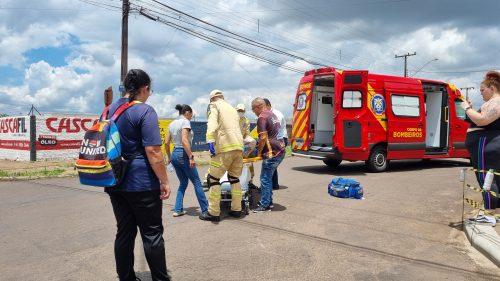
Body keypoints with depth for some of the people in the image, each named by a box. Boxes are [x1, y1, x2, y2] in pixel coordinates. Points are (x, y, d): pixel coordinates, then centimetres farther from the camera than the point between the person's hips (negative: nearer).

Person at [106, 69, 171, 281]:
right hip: (141, 183, -7)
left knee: (124, 232, 13)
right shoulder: (145, 112, -13)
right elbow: (152, 151, -19)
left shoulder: (110, 110, 11)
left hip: (115, 182, 7)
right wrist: (164, 181, -12)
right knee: (152, 233, 4)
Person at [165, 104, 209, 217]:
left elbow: (166, 143, 13)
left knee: (183, 183, 18)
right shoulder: (185, 122, -9)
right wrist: (191, 157, -21)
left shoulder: (172, 124, 13)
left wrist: (169, 157, 22)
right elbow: (184, 141, -22)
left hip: (174, 154, 8)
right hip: (183, 154, -8)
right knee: (197, 183, 1)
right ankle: (205, 210, 6)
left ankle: (178, 210, 15)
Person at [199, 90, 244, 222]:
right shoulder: (232, 108, 28)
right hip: (239, 146, 7)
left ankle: (213, 212, 1)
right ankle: (236, 209, 20)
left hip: (225, 147, -7)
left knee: (213, 178, 0)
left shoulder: (214, 106, 8)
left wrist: (210, 140, -21)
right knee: (235, 177, 17)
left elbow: (212, 123, -11)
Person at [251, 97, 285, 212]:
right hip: (280, 151, 9)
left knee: (265, 178, -1)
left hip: (272, 153, -9)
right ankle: (269, 201, 25)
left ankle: (265, 205, 5)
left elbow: (263, 137, -17)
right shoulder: (272, 114, 17)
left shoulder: (262, 117, -11)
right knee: (268, 177, 18)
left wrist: (259, 152, -4)